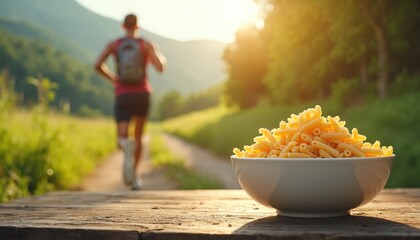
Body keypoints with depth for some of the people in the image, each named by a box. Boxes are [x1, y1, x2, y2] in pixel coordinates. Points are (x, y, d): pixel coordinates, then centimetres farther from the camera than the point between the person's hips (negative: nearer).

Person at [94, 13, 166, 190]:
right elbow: (160, 68, -9)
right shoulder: (147, 45, 2)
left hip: (122, 96, 0)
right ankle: (134, 176, 19)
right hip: (142, 94, 1)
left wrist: (112, 78, 14)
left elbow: (98, 65, -5)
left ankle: (127, 145, -44)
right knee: (138, 135, 20)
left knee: (122, 139, -4)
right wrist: (161, 59, 15)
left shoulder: (114, 44, 6)